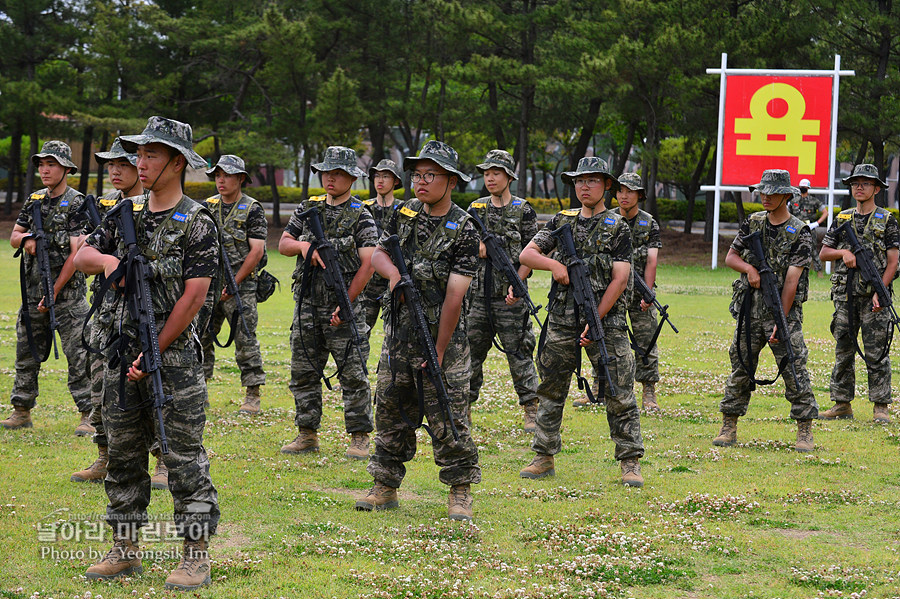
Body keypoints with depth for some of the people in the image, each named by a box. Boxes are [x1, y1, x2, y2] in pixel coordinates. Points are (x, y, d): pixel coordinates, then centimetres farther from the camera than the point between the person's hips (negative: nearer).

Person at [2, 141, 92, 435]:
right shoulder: (35, 200, 12)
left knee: (78, 356, -6)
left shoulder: (77, 204, -8)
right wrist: (26, 238, -10)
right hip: (32, 290, 7)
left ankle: (89, 415, -3)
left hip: (67, 291, -7)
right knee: (26, 353, 10)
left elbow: (76, 254, -13)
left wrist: (54, 292, -15)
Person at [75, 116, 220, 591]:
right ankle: (125, 549, 19)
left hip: (174, 357, -7)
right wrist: (105, 259, -12)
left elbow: (193, 297, -13)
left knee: (184, 455, -4)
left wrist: (154, 354, -13)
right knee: (123, 453, 10)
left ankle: (196, 555, 0)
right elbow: (81, 257, 13)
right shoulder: (127, 217, 12)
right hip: (123, 353, 7)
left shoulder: (197, 223, -8)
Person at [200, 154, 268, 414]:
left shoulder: (252, 210, -5)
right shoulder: (208, 207, 11)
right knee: (201, 335, 6)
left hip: (241, 285, -5)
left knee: (245, 339, -4)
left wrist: (233, 284, -14)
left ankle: (252, 397, 1)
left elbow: (256, 251, -10)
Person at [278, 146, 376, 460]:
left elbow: (367, 264, -11)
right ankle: (307, 435, 17)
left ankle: (359, 438, 2)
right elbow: (283, 244, 11)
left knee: (353, 375, -5)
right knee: (303, 373, 8)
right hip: (307, 304, 5)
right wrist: (304, 245, -12)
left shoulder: (361, 217, -4)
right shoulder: (307, 209, 12)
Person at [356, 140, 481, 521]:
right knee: (391, 413, 10)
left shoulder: (463, 229, -11)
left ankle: (460, 493, 5)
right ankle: (385, 487, 20)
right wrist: (393, 272, -12)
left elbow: (454, 296, -14)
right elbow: (378, 254, 14)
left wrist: (438, 353, -16)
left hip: (442, 336, -5)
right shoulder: (405, 214, 6)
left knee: (448, 418, -4)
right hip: (398, 333, 5)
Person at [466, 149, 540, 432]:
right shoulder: (476, 208, 11)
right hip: (478, 292, 4)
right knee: (470, 350, 6)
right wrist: (478, 245, -9)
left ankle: (531, 411, 5)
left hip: (510, 296, -4)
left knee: (518, 352, -2)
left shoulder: (523, 211, -1)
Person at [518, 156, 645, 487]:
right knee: (551, 390, 8)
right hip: (562, 320, 4)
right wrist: (554, 264, -13)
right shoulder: (562, 222, 12)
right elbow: (527, 254, 8)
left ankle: (630, 463, -1)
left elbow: (620, 279, -7)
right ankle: (544, 457, 18)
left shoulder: (618, 228, -1)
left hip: (606, 321, -4)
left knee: (618, 394, -5)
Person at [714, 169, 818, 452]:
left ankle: (805, 431, 0)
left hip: (784, 310, -4)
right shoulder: (753, 223, 8)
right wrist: (750, 268, -12)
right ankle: (729, 428, 12)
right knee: (741, 366, 6)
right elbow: (730, 257, 11)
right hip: (750, 310, 4)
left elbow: (791, 280, -12)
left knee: (794, 369, -6)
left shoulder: (800, 233, -7)